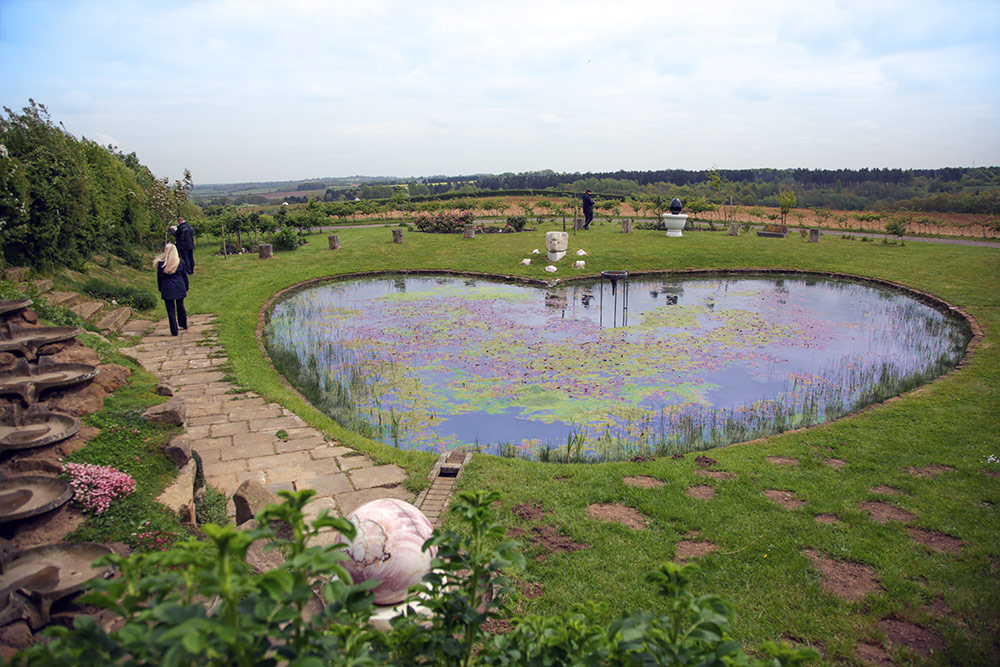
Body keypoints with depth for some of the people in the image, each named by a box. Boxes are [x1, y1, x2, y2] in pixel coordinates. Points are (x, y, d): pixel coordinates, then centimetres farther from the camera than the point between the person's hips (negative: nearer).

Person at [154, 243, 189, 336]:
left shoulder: (161, 263, -10)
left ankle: (174, 331, 4)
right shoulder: (181, 261, -3)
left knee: (171, 310, 3)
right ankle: (184, 325, 33)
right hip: (180, 288, 3)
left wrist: (160, 289, 9)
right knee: (180, 306, 20)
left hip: (167, 289, -3)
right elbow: (185, 276, 5)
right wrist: (186, 287, 15)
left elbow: (159, 277, -2)